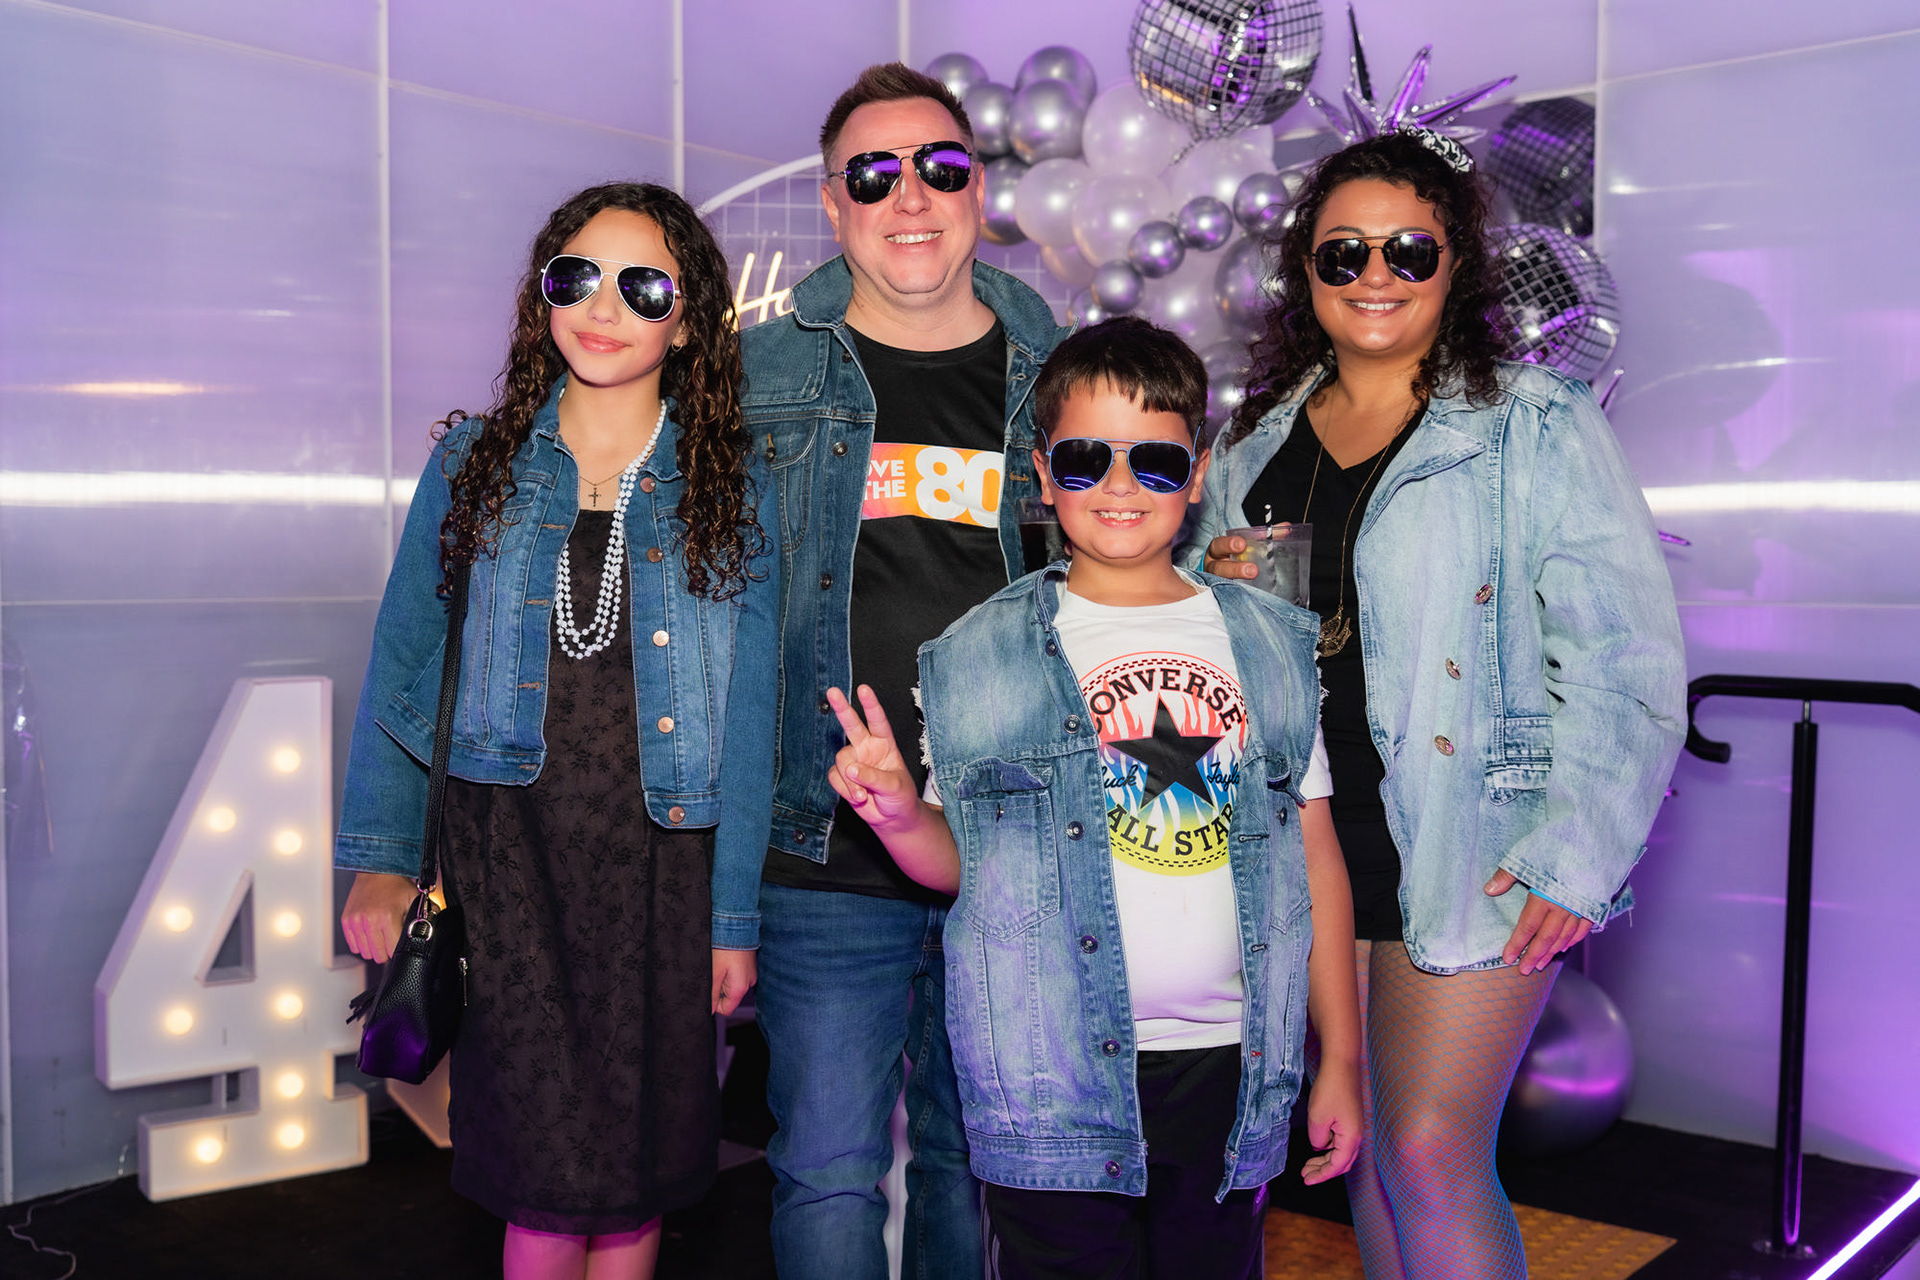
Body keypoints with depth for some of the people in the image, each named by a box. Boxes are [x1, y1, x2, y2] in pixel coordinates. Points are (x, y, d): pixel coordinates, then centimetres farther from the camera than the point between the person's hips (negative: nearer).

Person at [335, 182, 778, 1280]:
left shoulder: (732, 485, 2)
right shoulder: (475, 461, 5)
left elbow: (748, 706, 0)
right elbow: (405, 664, 7)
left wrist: (735, 914, -2)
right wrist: (381, 859, 1)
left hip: (662, 857, 0)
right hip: (510, 849, 0)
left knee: (638, 1171, 8)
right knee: (549, 1179, -4)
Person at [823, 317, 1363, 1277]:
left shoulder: (1270, 645, 7)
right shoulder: (982, 657, 0)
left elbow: (1314, 855, 9)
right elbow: (960, 859, 4)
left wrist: (1342, 1061, 9)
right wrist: (897, 813, -18)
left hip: (1229, 1064, 3)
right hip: (1055, 1073, -2)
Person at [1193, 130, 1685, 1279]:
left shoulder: (1536, 424, -4)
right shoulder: (1260, 438, 11)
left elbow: (1625, 655, -8)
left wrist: (1578, 859, -14)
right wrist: (1213, 585, -1)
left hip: (1472, 855, -5)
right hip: (1307, 847, 5)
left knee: (1432, 1156, -5)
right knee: (1362, 1145, 14)